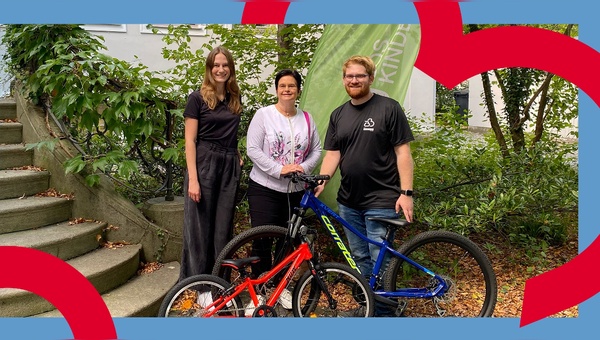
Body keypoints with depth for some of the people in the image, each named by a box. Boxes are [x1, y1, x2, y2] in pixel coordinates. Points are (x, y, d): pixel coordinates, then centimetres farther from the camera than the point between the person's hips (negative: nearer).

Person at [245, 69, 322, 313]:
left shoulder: (307, 119, 8)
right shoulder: (263, 115, -4)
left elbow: (316, 150, 9)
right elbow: (253, 150, -11)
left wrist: (304, 167, -11)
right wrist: (279, 169, -20)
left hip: (295, 191, 4)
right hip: (264, 188, -3)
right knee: (262, 240, -3)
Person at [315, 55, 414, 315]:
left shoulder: (389, 108, -5)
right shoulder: (338, 114, 11)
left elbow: (402, 152, -7)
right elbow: (332, 154, 7)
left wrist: (406, 192, -14)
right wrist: (321, 181, -11)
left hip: (381, 201, -5)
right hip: (348, 201, 6)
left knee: (380, 262, 0)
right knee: (359, 259, 15)